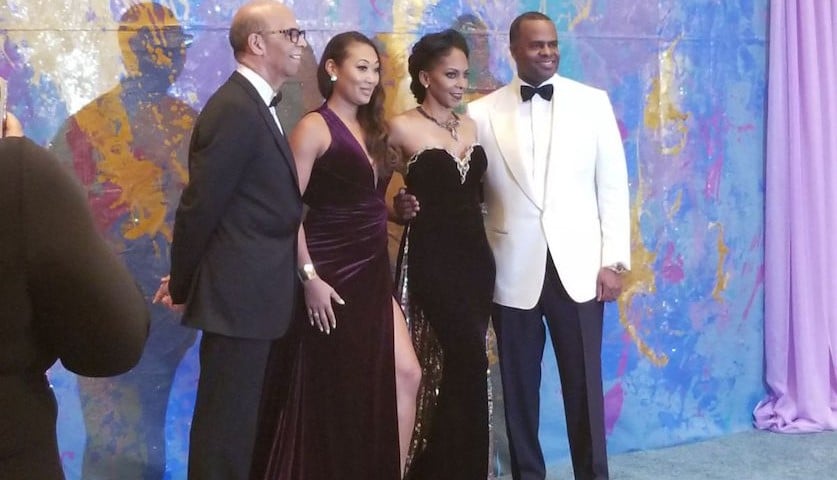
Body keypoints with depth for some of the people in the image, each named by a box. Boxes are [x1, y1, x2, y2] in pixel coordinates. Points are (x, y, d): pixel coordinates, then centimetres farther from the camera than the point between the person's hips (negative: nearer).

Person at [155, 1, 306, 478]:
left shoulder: (256, 106, 14)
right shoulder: (235, 109, -18)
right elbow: (200, 206, -17)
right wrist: (181, 284, -5)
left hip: (255, 294, 9)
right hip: (239, 296, -9)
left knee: (245, 422, 19)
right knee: (227, 426, 1)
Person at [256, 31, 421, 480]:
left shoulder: (371, 130, 13)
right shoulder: (314, 128, -10)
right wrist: (309, 277, -20)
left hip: (373, 272, 7)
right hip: (332, 274, -7)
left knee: (405, 375, 2)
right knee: (335, 392, 3)